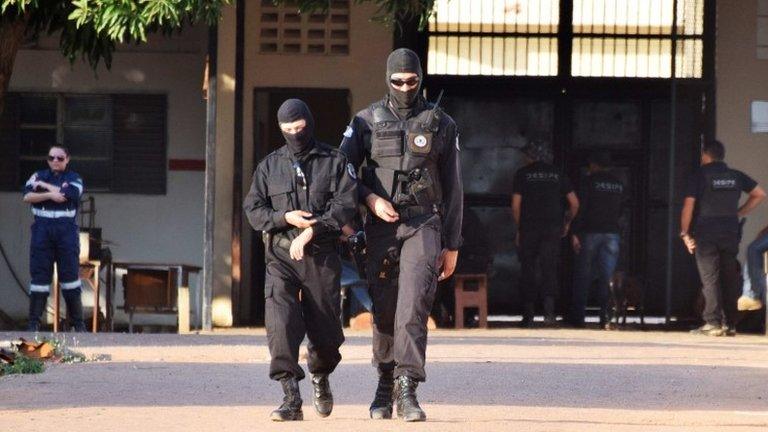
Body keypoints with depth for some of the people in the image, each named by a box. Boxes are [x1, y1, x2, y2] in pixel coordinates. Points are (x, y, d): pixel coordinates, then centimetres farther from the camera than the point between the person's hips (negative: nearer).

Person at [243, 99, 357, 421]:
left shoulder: (334, 162, 6)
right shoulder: (269, 166, 12)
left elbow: (346, 204, -7)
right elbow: (253, 209, 7)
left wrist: (310, 232, -17)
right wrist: (286, 218, -11)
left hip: (322, 257, -1)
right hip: (281, 255, 1)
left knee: (325, 329, 5)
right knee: (281, 323, -18)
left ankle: (320, 378, 37)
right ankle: (291, 398, -21)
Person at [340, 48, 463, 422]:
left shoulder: (441, 124, 5)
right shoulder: (367, 121, 6)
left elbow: (453, 189, 7)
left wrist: (452, 246, 5)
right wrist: (370, 199, -11)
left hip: (424, 225, -2)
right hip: (381, 226, 2)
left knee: (414, 304, -17)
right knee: (384, 310, 6)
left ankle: (407, 389, -23)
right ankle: (385, 385, 21)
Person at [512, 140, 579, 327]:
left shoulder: (523, 174, 2)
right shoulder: (557, 174, 9)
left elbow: (516, 205, -2)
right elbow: (574, 203, 9)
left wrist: (519, 228, 9)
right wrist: (567, 222, 22)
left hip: (529, 227, -2)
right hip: (553, 227, 2)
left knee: (528, 270, 6)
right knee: (549, 268, 0)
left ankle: (528, 315, 5)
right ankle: (549, 310, -18)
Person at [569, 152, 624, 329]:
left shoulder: (589, 181, -4)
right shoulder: (618, 184, 10)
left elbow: (580, 208, -10)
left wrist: (575, 233, -9)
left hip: (591, 233, -3)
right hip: (612, 233, 3)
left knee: (583, 276, 5)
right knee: (607, 277, 1)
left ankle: (578, 317, 5)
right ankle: (605, 317, -7)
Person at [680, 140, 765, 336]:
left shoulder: (700, 175, -3)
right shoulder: (736, 176, 10)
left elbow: (688, 205, -9)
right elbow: (759, 194, 13)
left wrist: (685, 233, -4)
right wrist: (738, 213, 14)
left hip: (706, 233, -4)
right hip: (731, 233, 4)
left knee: (710, 278, -4)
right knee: (729, 278, 8)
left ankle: (713, 322, -12)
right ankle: (730, 323, 8)